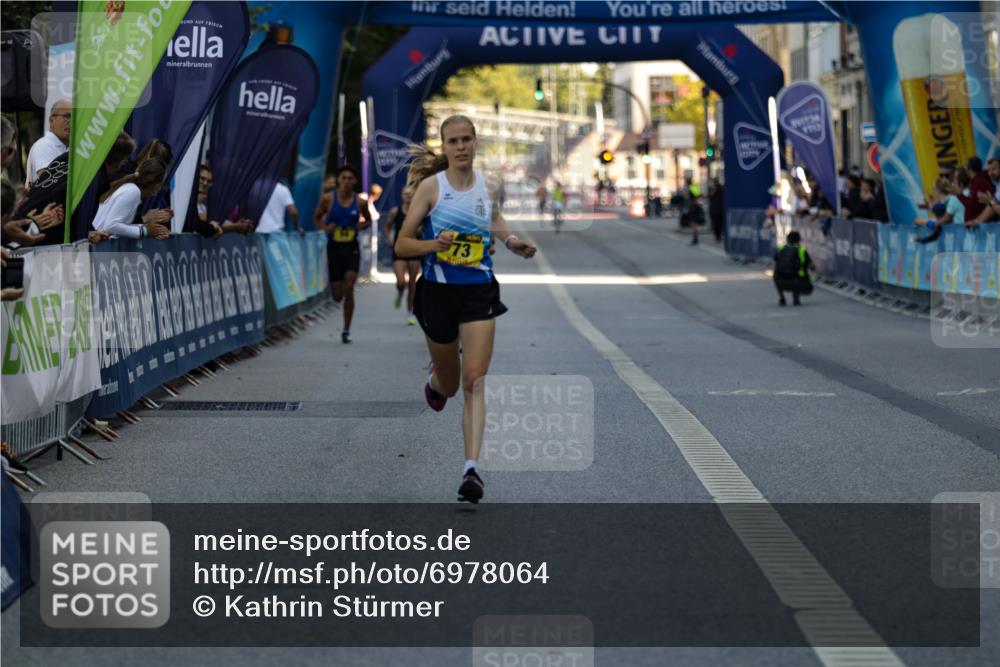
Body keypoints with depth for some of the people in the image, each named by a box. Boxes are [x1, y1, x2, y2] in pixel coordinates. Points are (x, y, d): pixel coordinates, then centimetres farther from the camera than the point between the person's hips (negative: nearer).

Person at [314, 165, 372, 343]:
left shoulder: (360, 202, -3)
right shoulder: (328, 199, -5)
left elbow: (368, 221, 14)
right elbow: (317, 217, 9)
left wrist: (362, 225, -8)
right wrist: (325, 228, -11)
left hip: (352, 248, 0)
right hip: (334, 247, 0)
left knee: (349, 289, -13)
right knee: (337, 296, 1)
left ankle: (346, 330, -1)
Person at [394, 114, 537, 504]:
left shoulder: (487, 188, 2)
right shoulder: (431, 186, -7)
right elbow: (402, 244, -7)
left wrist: (513, 244, 4)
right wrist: (433, 244, -26)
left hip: (479, 292, 1)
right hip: (438, 292, -1)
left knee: (474, 382, -13)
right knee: (449, 386, 14)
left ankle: (471, 469, -17)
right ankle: (435, 378, 52)